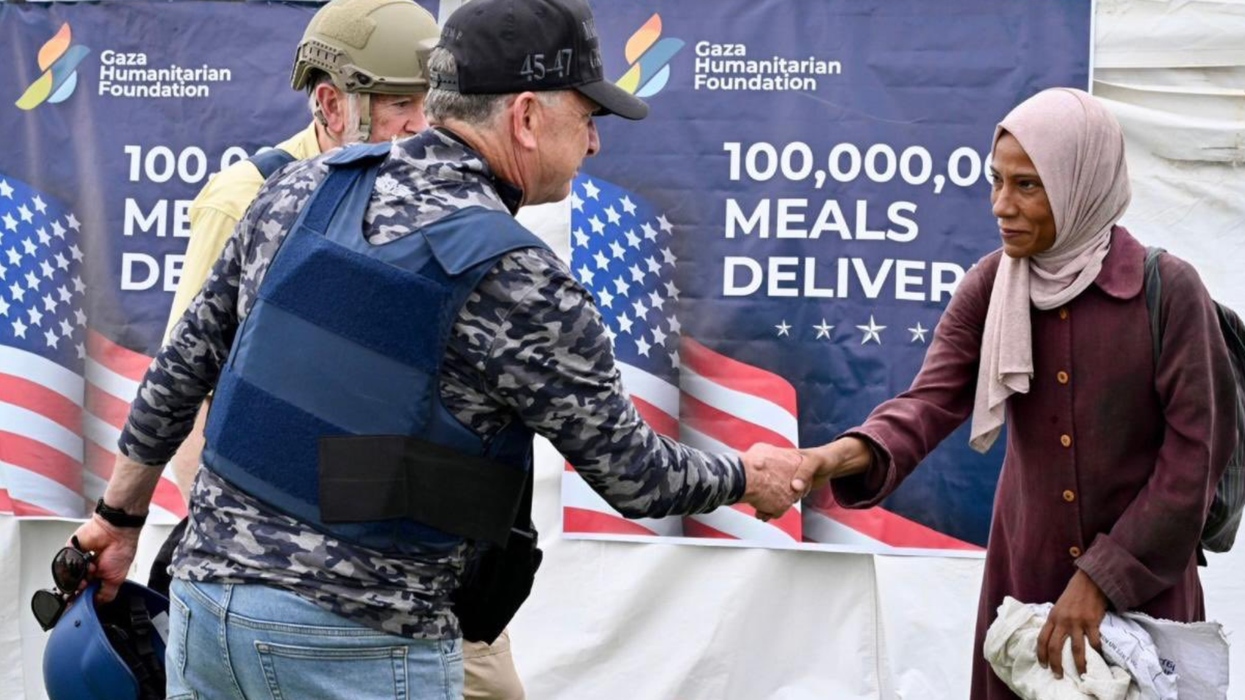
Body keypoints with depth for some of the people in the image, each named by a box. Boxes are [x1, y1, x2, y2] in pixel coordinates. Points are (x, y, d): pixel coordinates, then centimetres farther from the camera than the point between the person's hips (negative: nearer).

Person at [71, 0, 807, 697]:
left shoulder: (304, 186, 2)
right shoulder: (518, 283, -14)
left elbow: (187, 360, 10)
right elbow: (636, 477, -5)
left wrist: (119, 514, 22)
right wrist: (749, 476, 15)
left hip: (208, 599, 6)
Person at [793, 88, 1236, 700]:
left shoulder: (1168, 289, -13)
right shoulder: (990, 285, -2)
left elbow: (1194, 452, -13)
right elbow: (932, 399, -12)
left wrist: (1104, 577, -15)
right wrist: (849, 453, -33)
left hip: (1144, 571, -3)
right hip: (1026, 564, 3)